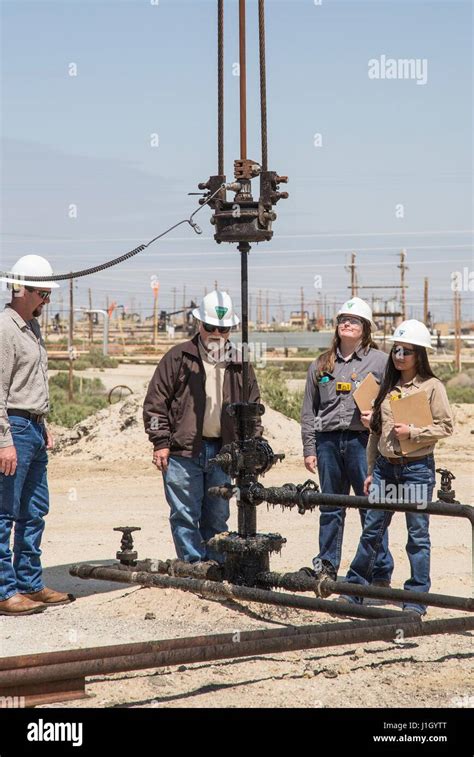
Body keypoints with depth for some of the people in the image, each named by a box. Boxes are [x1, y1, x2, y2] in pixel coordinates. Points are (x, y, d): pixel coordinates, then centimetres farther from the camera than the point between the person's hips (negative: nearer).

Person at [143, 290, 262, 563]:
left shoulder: (238, 364, 10)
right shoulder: (179, 358, -1)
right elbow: (156, 401, -2)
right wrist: (161, 442, -7)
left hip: (222, 452, 4)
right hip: (183, 451, -4)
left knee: (217, 517, 11)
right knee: (186, 516, -3)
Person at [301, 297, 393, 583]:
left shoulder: (380, 361, 5)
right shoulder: (322, 364, 14)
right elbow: (309, 410, 14)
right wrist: (309, 449, 8)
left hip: (362, 441, -3)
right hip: (327, 441, 3)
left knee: (372, 508, -3)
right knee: (330, 508, 10)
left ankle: (381, 572, 4)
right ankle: (327, 567, 19)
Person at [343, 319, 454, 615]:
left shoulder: (432, 386, -3)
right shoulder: (387, 386, 12)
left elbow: (446, 427, -7)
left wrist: (412, 432, -17)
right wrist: (371, 471, 14)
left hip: (417, 468, -5)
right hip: (385, 466, 5)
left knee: (418, 534, 2)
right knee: (372, 530, 9)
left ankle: (417, 599, 10)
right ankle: (354, 590, 18)